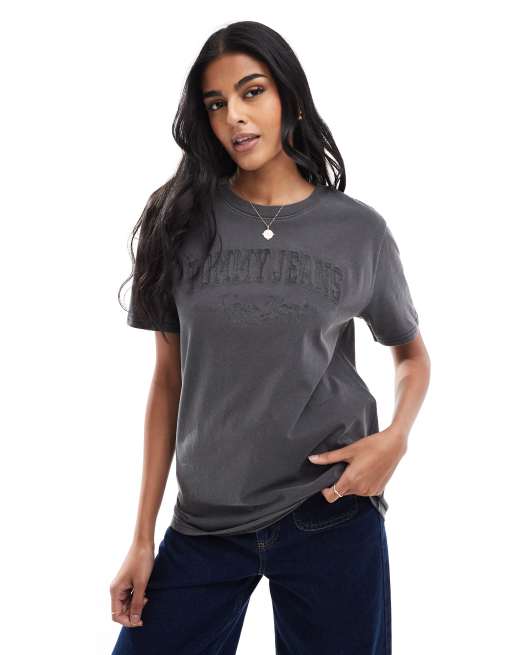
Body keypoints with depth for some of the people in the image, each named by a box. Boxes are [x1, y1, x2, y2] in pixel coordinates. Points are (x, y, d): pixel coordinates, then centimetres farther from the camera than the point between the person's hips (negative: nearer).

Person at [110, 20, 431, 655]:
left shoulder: (359, 230, -2)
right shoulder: (183, 221, 1)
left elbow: (411, 352, 12)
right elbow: (168, 377, 4)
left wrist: (395, 437, -10)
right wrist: (143, 536, 3)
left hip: (331, 516, -1)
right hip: (205, 523, 1)